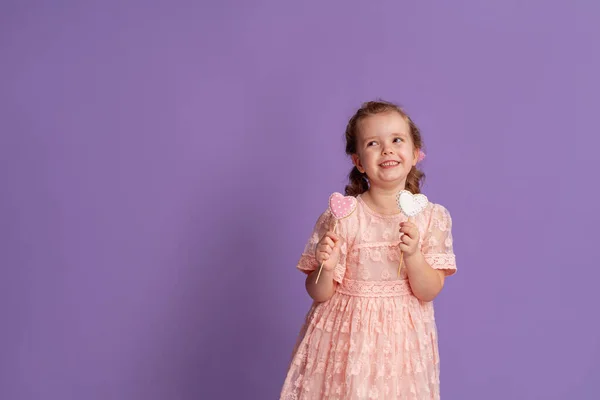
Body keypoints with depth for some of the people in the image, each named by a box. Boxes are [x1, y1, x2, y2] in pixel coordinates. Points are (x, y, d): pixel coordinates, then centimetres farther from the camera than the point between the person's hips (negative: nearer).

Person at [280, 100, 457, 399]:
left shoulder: (432, 217, -5)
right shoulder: (340, 217, -12)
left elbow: (429, 291, -7)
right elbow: (319, 294, -7)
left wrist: (413, 255, -24)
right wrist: (326, 267, -27)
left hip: (401, 339, 2)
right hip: (344, 336, -1)